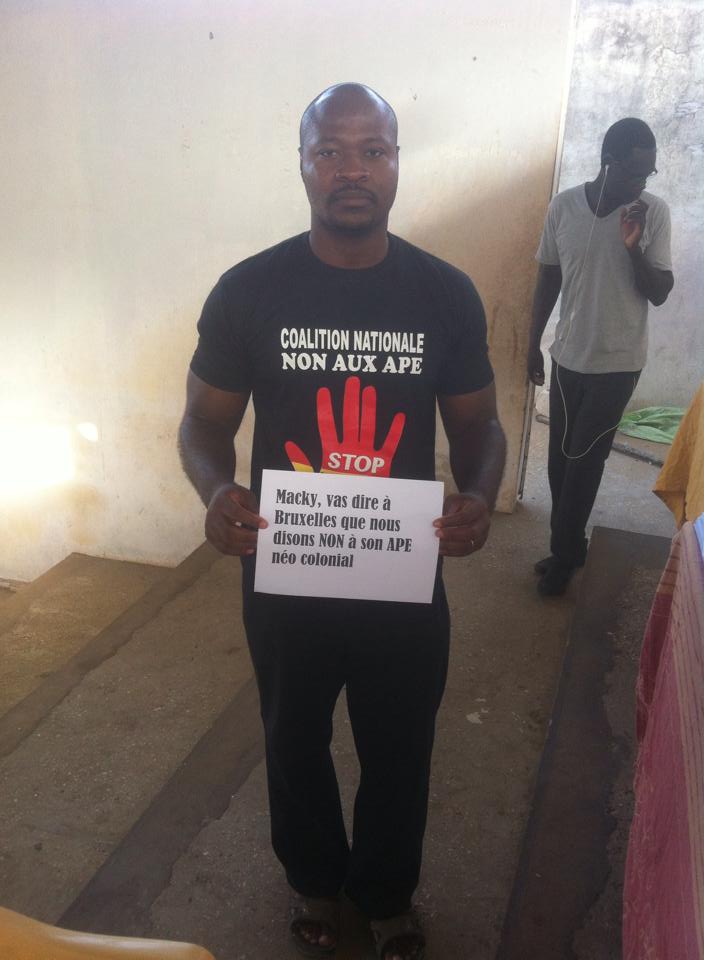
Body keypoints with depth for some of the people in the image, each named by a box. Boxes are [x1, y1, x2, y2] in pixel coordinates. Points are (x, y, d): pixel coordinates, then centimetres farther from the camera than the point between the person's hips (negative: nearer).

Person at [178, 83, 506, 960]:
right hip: (284, 580, 0)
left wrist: (478, 496, -20)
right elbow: (205, 422, -2)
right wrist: (216, 491, -24)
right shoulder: (247, 291, -10)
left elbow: (477, 425, 2)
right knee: (296, 745, 23)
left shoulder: (447, 294, -7)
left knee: (397, 754, 21)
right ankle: (314, 879, 55)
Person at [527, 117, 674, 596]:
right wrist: (534, 344, 8)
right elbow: (549, 279, 6)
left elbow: (660, 293, -8)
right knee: (560, 458, 10)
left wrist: (634, 248, -25)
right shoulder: (564, 205, -4)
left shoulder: (655, 212, -9)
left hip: (618, 361, -3)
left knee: (584, 462, 2)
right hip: (568, 355, 3)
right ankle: (568, 547, 28)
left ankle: (564, 554, 20)